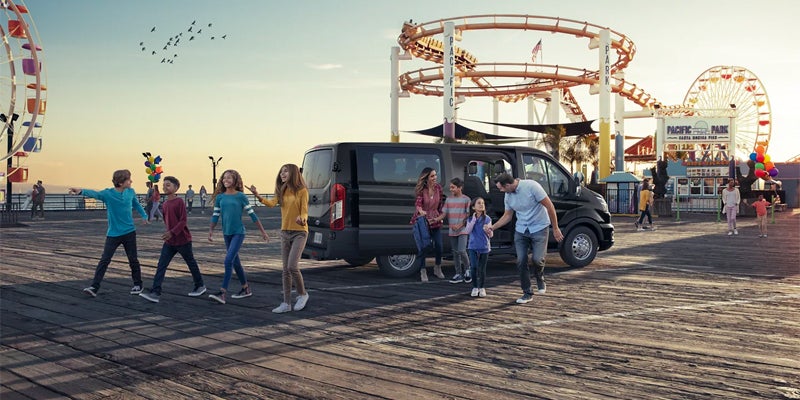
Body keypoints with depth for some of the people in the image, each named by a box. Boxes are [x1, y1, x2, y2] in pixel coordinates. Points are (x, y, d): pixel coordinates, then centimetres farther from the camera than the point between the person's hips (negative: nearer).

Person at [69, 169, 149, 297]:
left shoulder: (130, 192, -2)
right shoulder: (108, 194, -13)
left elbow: (137, 205, 17)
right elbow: (95, 194, -33)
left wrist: (144, 216, 9)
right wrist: (81, 191, -52)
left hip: (129, 232, 2)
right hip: (113, 234, -2)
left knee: (133, 260, 9)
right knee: (104, 260, -6)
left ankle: (137, 284, 25)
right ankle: (94, 287, -3)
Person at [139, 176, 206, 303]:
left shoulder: (179, 201, -14)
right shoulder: (165, 203, 7)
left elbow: (183, 221, -18)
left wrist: (172, 232, -25)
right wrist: (168, 232, 16)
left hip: (183, 240, -6)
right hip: (169, 241, 6)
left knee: (191, 263, 10)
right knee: (161, 265, -5)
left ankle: (200, 286, 28)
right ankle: (155, 293, -9)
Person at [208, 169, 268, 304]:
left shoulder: (241, 196, -5)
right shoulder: (220, 197, 5)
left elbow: (252, 214, -2)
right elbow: (215, 215, 9)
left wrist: (263, 231, 0)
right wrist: (211, 231, -3)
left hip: (238, 233, -5)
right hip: (227, 233, 5)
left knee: (228, 260, -15)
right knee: (235, 262, 13)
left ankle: (222, 293, -17)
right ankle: (246, 288, 28)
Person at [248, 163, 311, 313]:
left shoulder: (302, 191, -6)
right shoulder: (282, 192, 9)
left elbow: (304, 212, -12)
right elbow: (272, 203, -8)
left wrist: (302, 219, -34)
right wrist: (258, 196, -25)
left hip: (299, 232, -6)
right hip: (285, 232, 6)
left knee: (292, 266, -15)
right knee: (286, 269, 6)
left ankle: (302, 294, 8)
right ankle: (286, 303, 11)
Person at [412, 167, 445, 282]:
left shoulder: (438, 188, 2)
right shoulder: (421, 189, -9)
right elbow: (418, 202, -19)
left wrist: (440, 216, 14)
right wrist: (420, 211, -38)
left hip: (435, 220, 3)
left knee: (438, 245, 2)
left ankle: (437, 268, 26)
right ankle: (423, 272, 10)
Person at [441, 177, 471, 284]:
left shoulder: (466, 199, -3)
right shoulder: (448, 200, 9)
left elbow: (468, 215, -5)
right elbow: (444, 214, 5)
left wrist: (460, 225, -15)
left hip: (463, 230, -4)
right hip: (452, 230, 5)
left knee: (461, 251, -14)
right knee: (455, 252, 8)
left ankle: (467, 270, 10)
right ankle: (458, 274, 15)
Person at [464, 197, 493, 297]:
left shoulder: (487, 219, -4)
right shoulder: (470, 219, 1)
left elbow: (491, 235, -4)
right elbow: (467, 231, -12)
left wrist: (488, 230, -27)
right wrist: (474, 220, -16)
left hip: (484, 247, -1)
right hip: (473, 247, 1)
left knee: (482, 268, 4)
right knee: (474, 267, -2)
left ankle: (482, 288, 18)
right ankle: (475, 287, 12)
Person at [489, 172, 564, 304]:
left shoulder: (531, 186, -20)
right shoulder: (508, 196, 0)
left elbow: (549, 206, -15)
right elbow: (507, 216, 14)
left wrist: (556, 229, -12)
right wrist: (492, 227, 2)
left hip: (539, 229, -5)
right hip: (521, 230, 5)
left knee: (537, 259, -17)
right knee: (521, 262, -1)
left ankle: (539, 278, 18)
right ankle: (527, 293, 13)